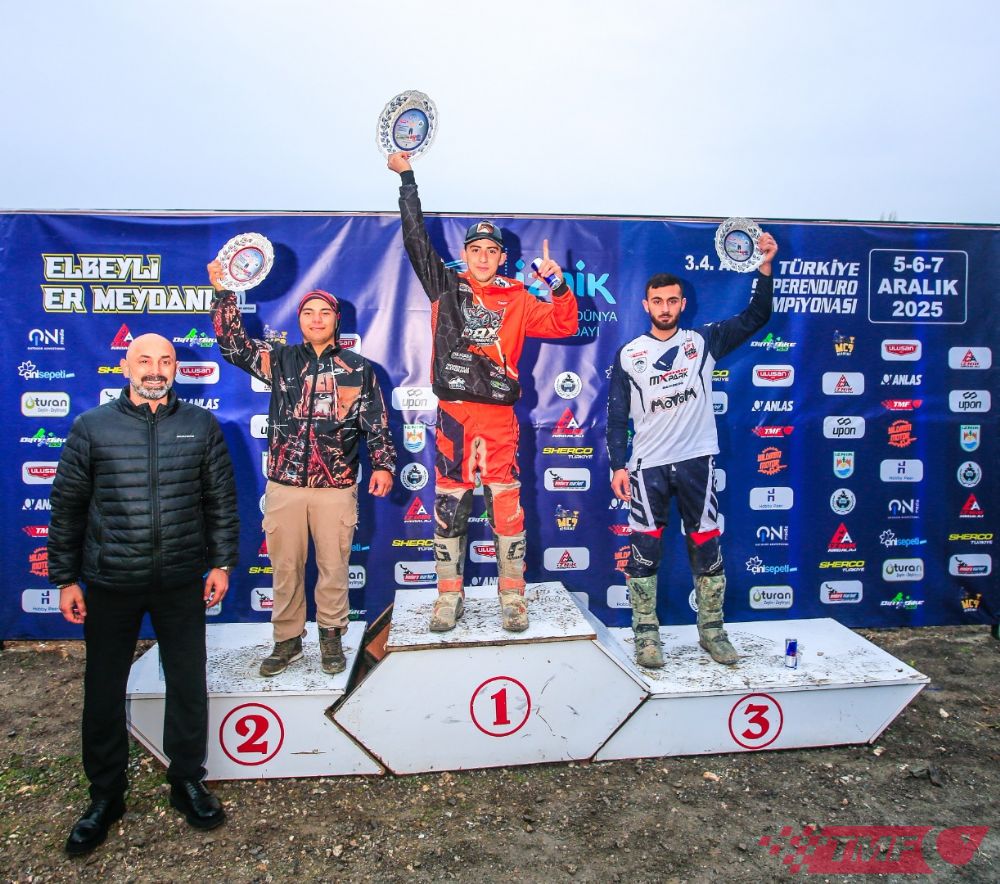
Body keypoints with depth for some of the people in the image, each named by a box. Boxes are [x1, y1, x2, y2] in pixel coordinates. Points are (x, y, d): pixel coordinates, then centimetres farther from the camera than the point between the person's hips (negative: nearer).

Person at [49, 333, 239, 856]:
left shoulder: (201, 426, 3)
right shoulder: (91, 428, 1)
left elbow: (221, 499, 6)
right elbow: (67, 506, 3)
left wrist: (222, 562, 3)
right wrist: (65, 578, 2)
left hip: (181, 582, 1)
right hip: (109, 583, 0)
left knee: (188, 684, 10)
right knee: (104, 690, 11)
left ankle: (187, 781, 30)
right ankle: (106, 795, 31)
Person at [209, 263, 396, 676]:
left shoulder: (358, 368, 7)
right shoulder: (280, 360, 10)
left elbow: (376, 421, 5)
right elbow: (234, 345, 5)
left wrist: (383, 464, -3)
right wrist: (223, 293, 0)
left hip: (336, 487, -1)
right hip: (284, 485, 2)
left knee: (334, 567, 5)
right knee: (285, 568, 9)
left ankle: (331, 636, 23)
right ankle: (287, 639, 24)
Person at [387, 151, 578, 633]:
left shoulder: (517, 299, 11)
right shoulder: (445, 286, 11)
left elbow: (564, 325, 7)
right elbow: (415, 237, 11)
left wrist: (558, 284, -7)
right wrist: (407, 178, 12)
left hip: (499, 415, 0)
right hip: (453, 411, 1)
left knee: (506, 504, 0)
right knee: (448, 504, 5)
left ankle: (513, 596, 12)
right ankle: (449, 595, 16)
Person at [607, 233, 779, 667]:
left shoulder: (704, 341, 7)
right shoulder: (628, 355, 5)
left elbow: (756, 317, 4)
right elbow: (617, 416, 4)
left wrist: (764, 268, -6)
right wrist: (618, 465, -3)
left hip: (696, 461, 1)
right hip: (647, 466, 0)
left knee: (706, 547, 6)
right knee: (644, 549, 0)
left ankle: (712, 631, 21)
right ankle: (646, 634, 13)